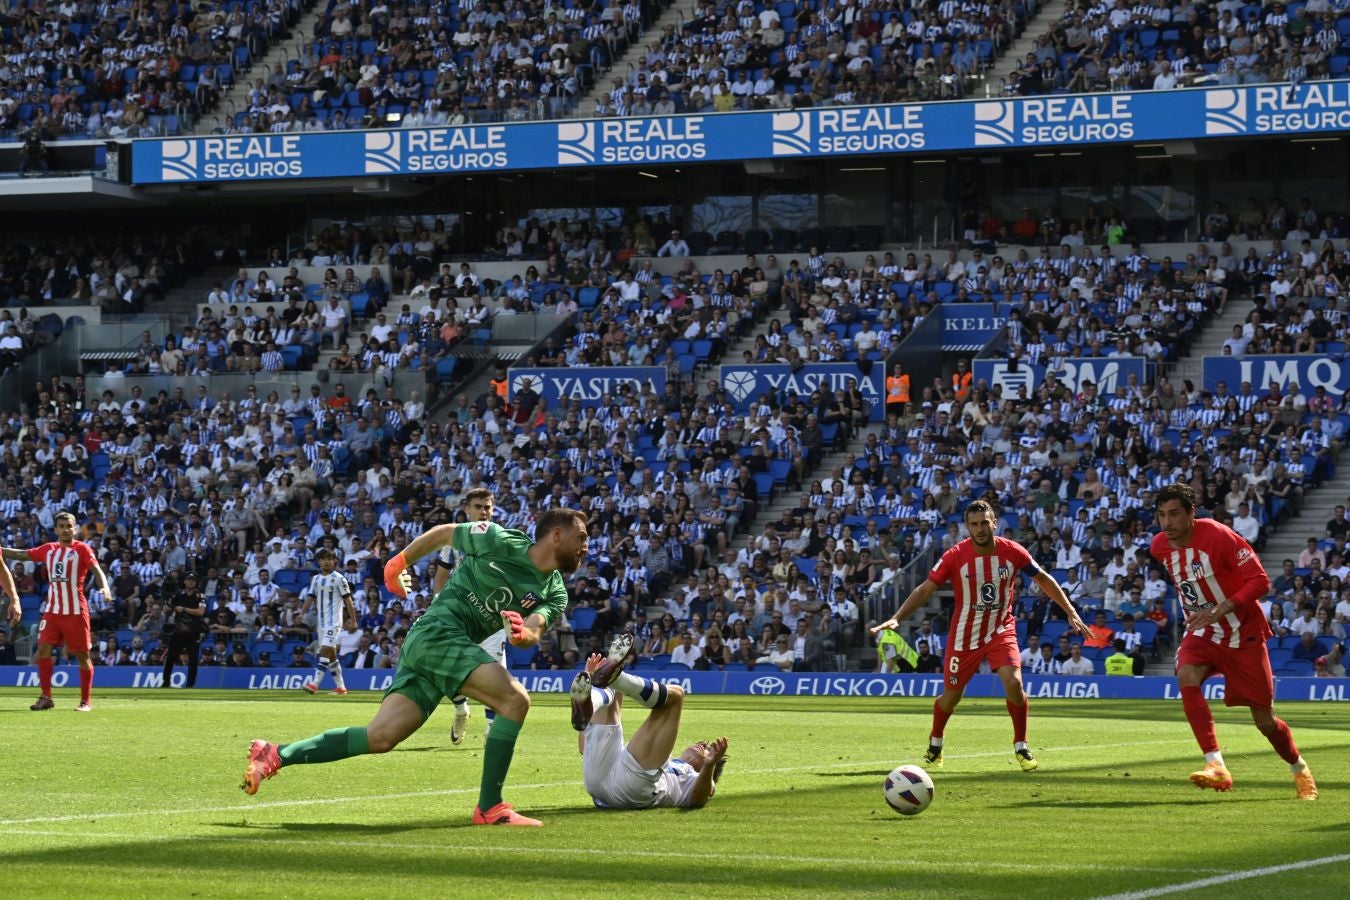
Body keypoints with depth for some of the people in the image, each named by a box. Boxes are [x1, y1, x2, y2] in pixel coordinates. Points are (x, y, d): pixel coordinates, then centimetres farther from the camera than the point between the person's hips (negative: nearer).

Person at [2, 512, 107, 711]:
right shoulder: (48, 549, 9)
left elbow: (96, 569, -17)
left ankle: (85, 701, 8)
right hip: (52, 610, 4)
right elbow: (22, 554, 16)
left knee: (82, 654, 0)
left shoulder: (82, 549, -5)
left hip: (76, 611, -4)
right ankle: (46, 697, 3)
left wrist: (104, 586, -36)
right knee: (43, 650, -5)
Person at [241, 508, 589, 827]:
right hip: (437, 632, -7)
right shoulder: (502, 541, -7)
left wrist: (525, 634, -31)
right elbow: (445, 532, 8)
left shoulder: (554, 594, 9)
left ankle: (276, 756, 6)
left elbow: (535, 629, -8)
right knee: (515, 699, -22)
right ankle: (490, 807, -19)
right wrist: (399, 561, 16)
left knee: (380, 738, -1)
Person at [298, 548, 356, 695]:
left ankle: (315, 684, -24)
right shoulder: (316, 579, 12)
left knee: (325, 650, -17)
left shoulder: (339, 578, -6)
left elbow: (347, 599, -6)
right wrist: (302, 613, -3)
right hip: (321, 621, 7)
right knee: (331, 655, 10)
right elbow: (311, 598, 12)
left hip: (334, 621, -7)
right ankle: (340, 687, 16)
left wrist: (353, 620, -9)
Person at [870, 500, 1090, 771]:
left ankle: (1021, 748, -3)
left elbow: (1044, 579, 3)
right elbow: (925, 589, -14)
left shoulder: (1012, 552, -11)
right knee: (951, 695, 7)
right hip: (964, 635, 0)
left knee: (1014, 683, -21)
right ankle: (934, 746, 36)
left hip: (1001, 631, 0)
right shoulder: (956, 556, -16)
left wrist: (1071, 613, 1)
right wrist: (897, 617, -26)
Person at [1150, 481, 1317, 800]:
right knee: (1186, 676, -30)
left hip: (1243, 634, -4)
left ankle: (1300, 770, 33)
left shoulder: (1219, 537, -22)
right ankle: (1216, 767, -34)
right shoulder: (1159, 547, -4)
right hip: (1202, 633, 4)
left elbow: (1260, 581, -23)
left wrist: (1220, 610, -32)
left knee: (1264, 720, 2)